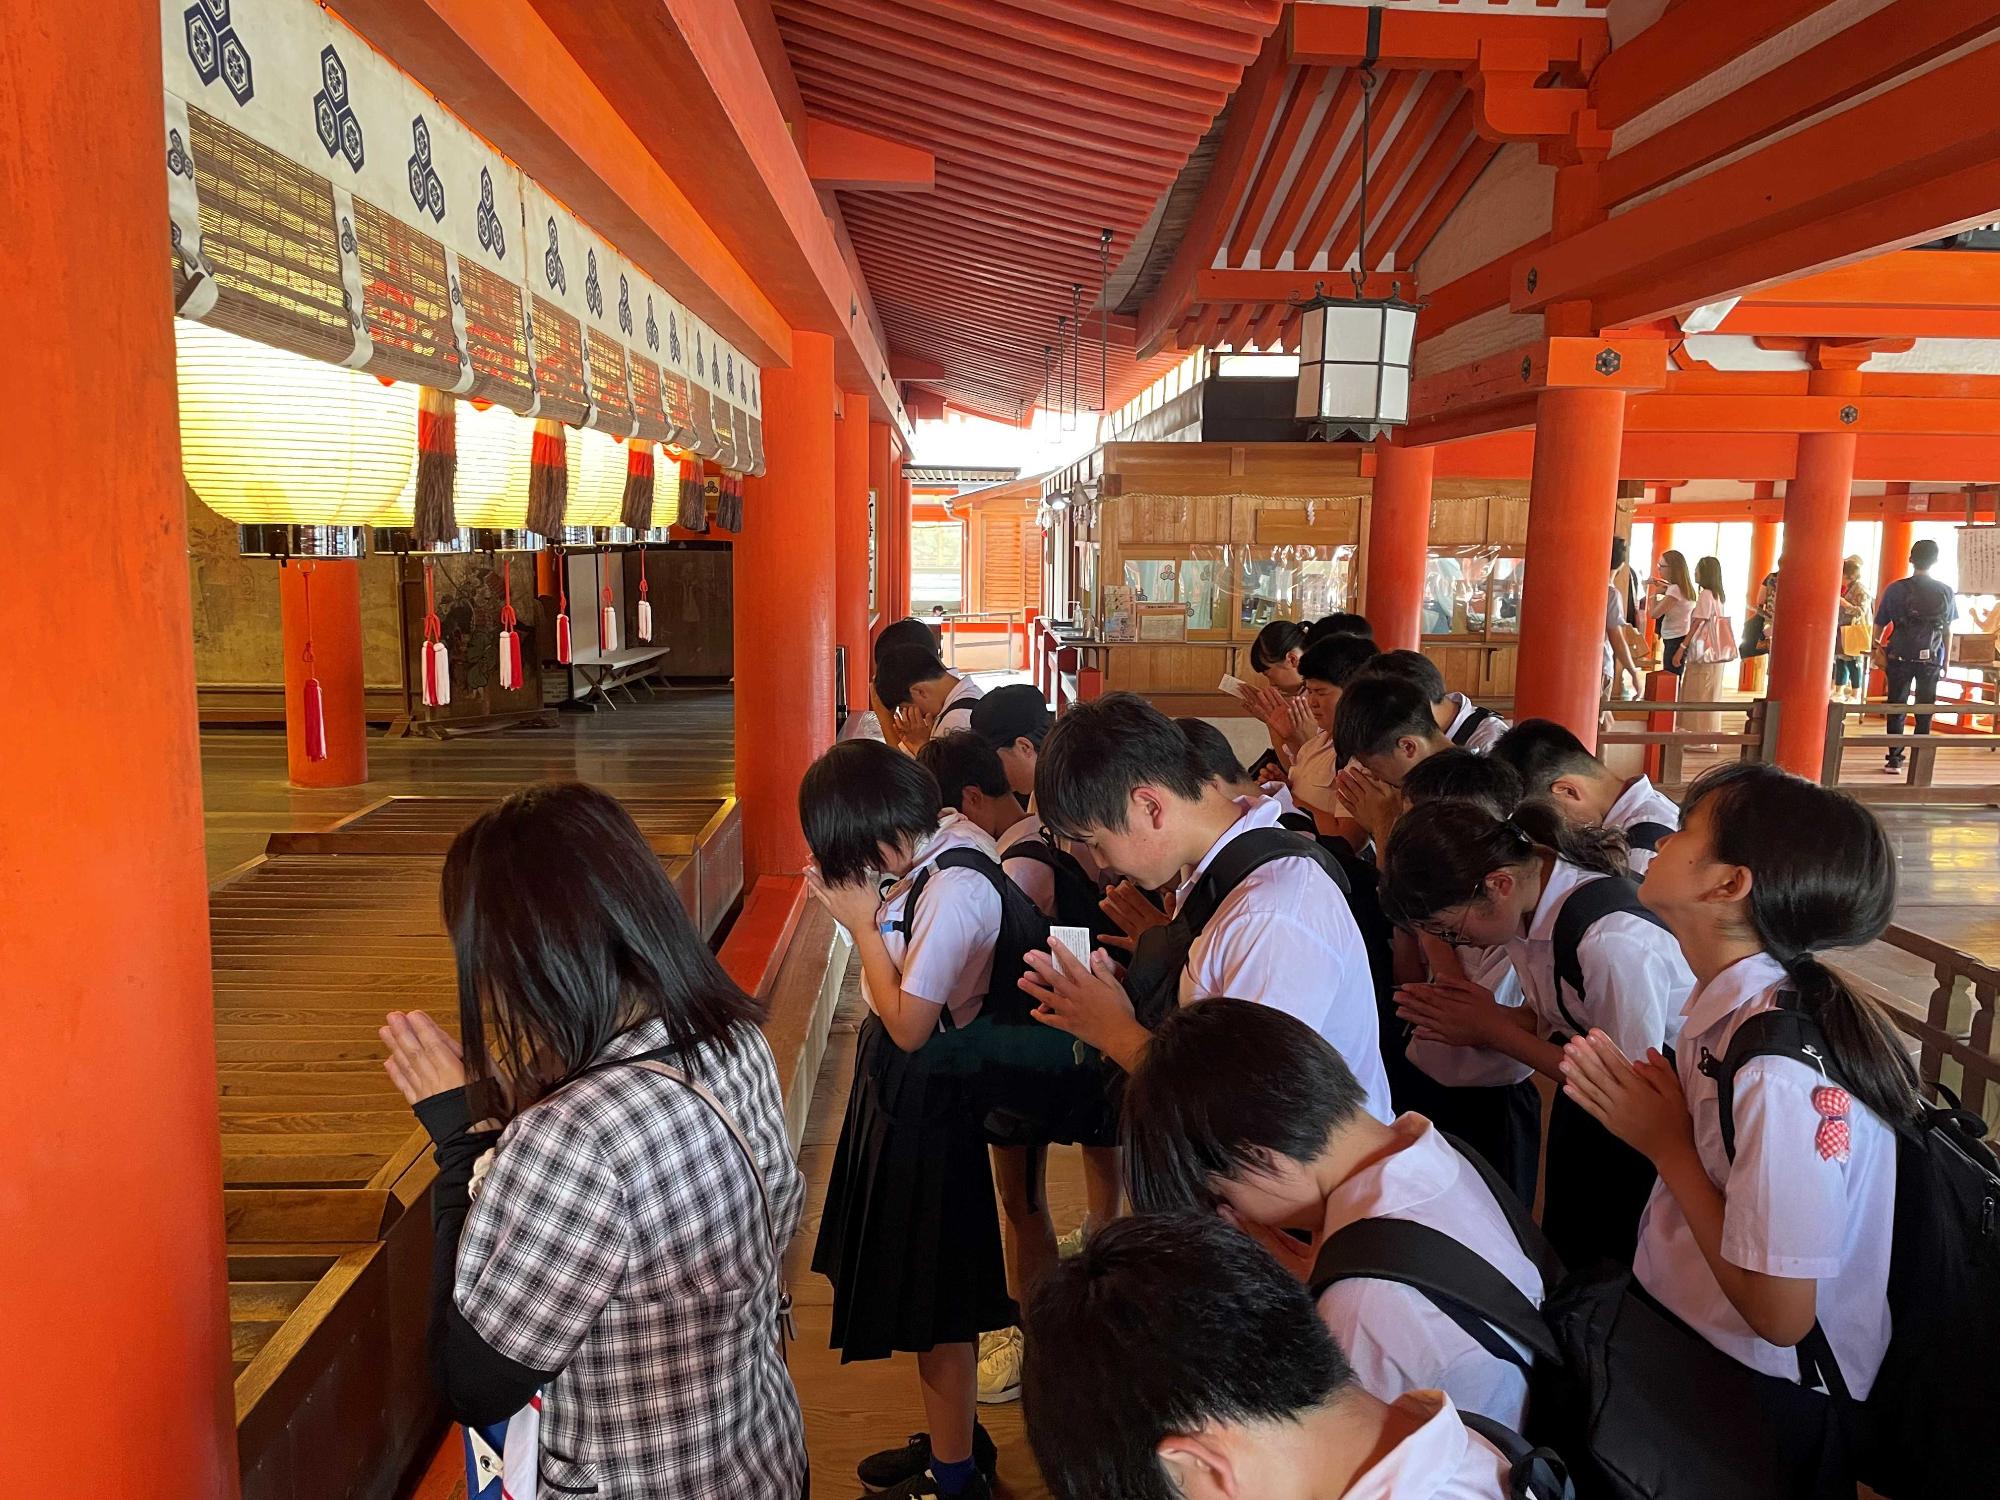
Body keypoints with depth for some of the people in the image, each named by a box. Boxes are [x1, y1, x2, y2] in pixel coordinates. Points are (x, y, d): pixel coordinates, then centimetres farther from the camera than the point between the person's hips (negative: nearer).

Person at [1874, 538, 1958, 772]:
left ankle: (1895, 759, 5)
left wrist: (1880, 652, 6)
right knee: (1925, 710, 10)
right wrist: (1946, 660, 12)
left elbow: (1879, 625, -3)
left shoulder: (1895, 589, -5)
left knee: (1897, 708, 6)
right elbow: (1948, 631, 5)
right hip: (1931, 659, 1)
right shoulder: (1946, 593, 0)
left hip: (1900, 657, -1)